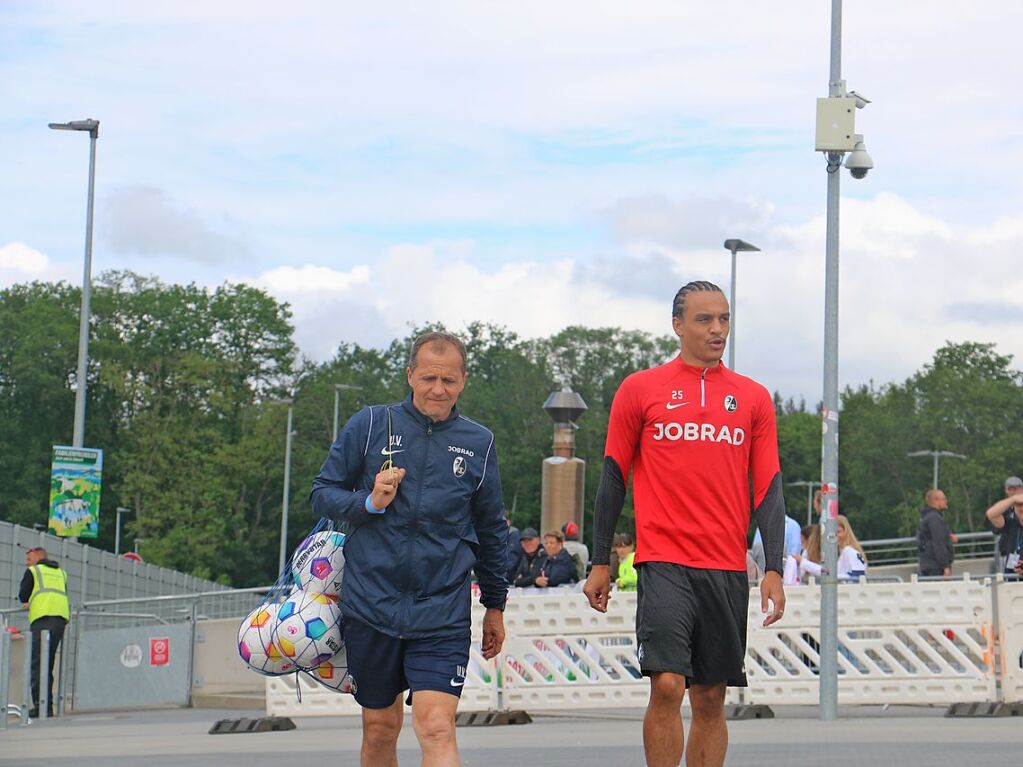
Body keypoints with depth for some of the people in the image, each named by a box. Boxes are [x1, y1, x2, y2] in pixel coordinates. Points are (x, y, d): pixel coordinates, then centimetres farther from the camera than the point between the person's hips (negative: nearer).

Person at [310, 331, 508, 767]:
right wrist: (369, 502, -12)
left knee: (436, 726, -15)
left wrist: (495, 605, 21)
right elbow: (322, 494, 7)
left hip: (442, 614, -1)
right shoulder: (370, 425, 3)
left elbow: (492, 531, 18)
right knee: (380, 727, 9)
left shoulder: (478, 444, 8)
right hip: (370, 605, 1)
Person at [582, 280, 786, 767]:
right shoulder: (640, 389, 4)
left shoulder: (754, 398, 10)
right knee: (667, 684, -15)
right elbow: (613, 477, 8)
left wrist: (774, 570, -2)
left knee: (711, 699, 6)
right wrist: (599, 564, 6)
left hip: (727, 570, 3)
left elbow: (768, 488, 8)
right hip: (663, 561, -3)